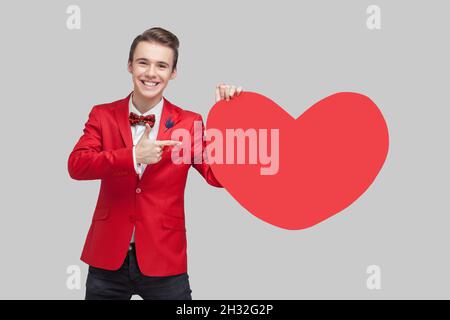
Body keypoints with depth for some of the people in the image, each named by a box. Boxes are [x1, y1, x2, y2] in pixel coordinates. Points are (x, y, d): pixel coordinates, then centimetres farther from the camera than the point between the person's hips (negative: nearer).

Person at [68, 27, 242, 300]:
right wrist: (133, 156, -22)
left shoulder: (189, 123, -2)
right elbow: (76, 165, -11)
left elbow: (218, 175, -9)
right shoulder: (103, 115, 2)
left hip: (164, 260, -1)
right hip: (107, 257, 2)